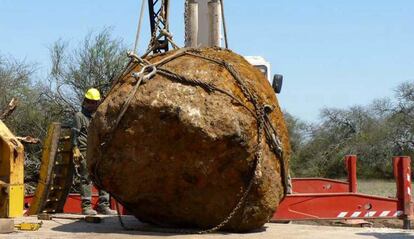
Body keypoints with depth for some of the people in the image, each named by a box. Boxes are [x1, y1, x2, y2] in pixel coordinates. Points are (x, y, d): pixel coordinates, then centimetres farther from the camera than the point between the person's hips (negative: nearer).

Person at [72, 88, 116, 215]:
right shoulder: (79, 116, 4)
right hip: (85, 152, -5)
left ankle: (103, 205, 3)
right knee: (86, 179, -5)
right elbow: (75, 134, -3)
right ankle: (86, 206, -2)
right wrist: (76, 150, -13)